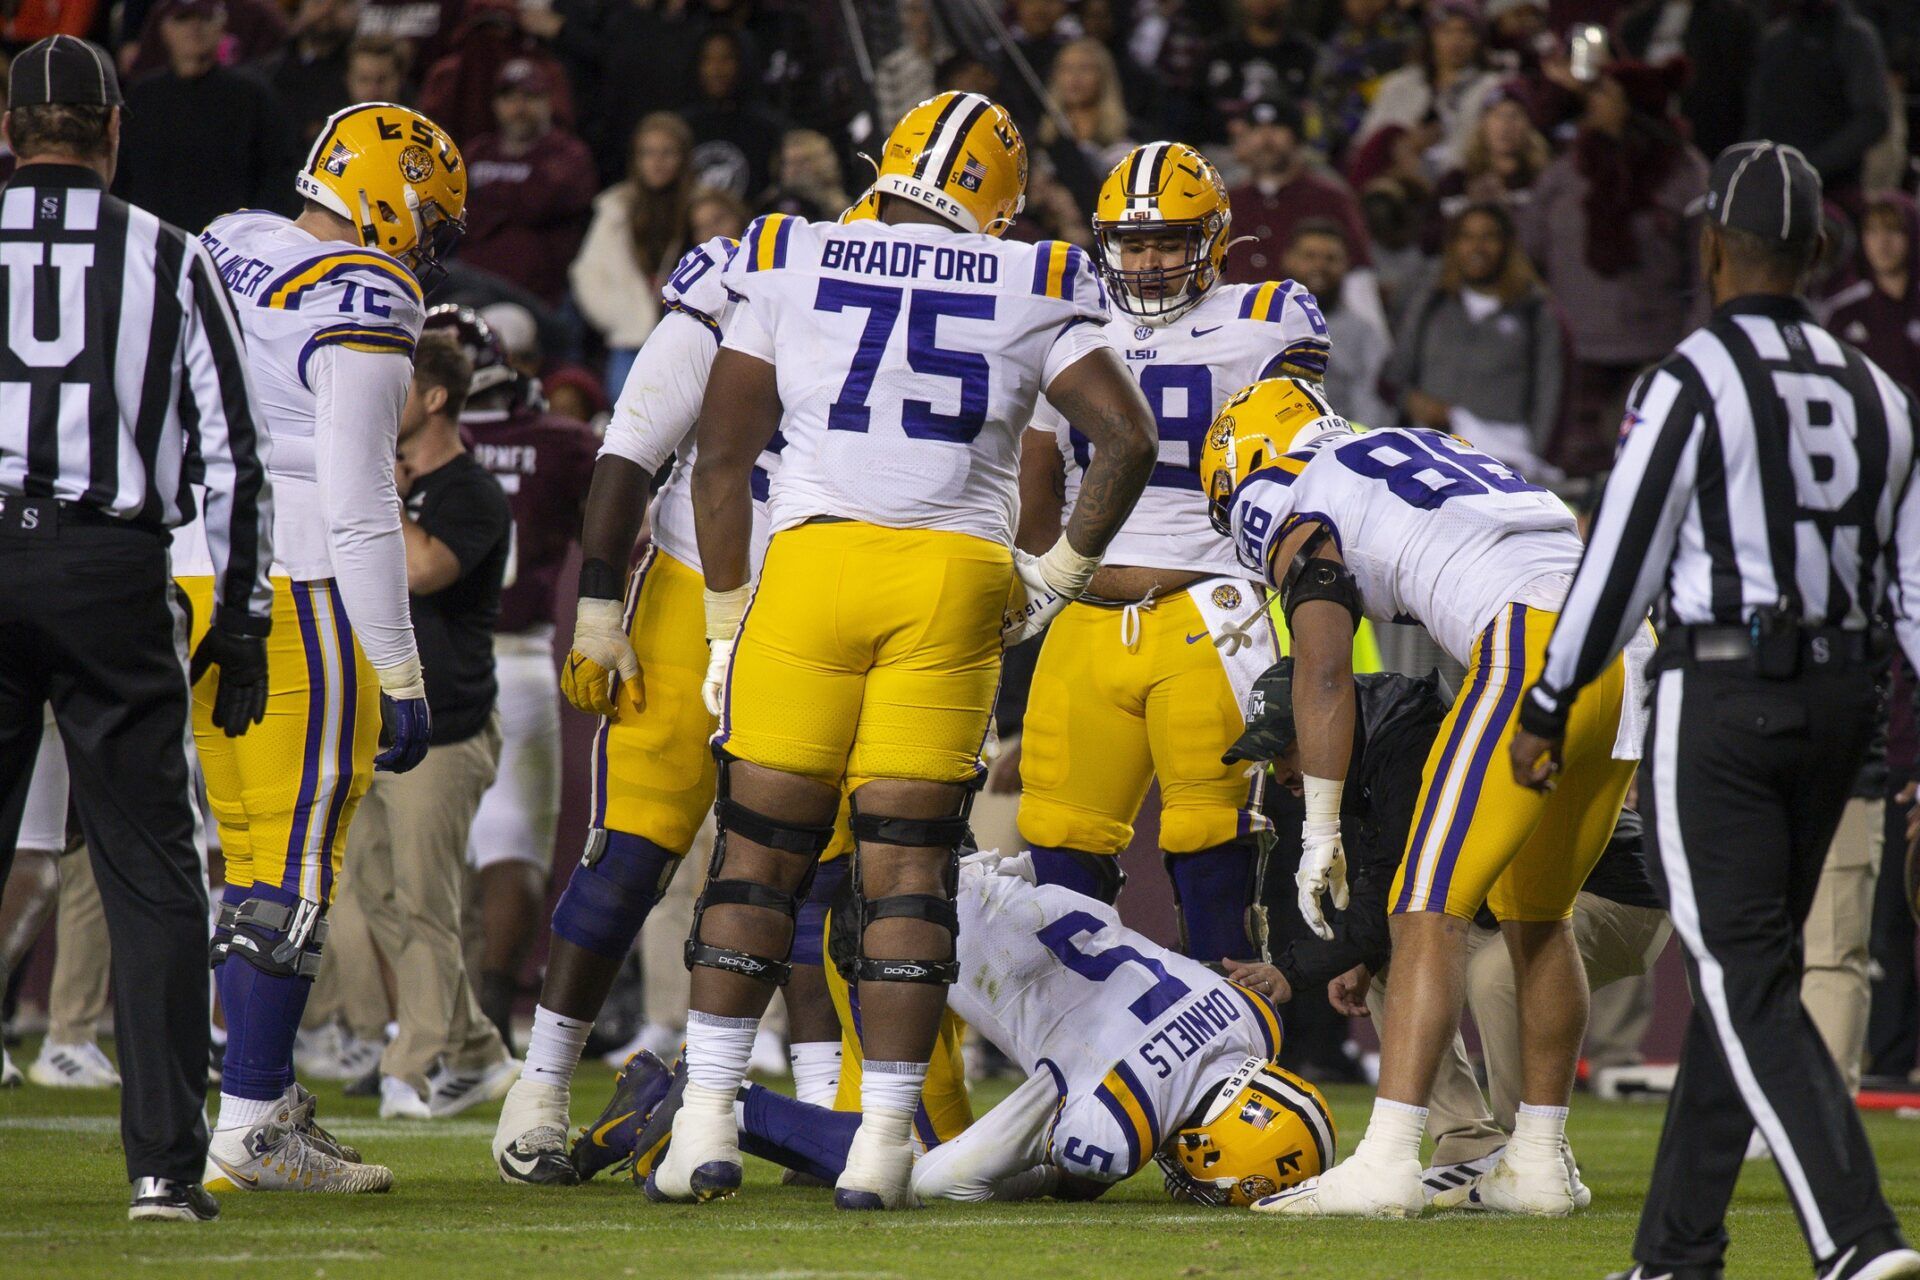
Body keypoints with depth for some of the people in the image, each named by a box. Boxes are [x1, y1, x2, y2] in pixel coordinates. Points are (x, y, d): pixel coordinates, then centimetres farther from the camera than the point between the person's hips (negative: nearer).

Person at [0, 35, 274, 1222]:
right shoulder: (168, 259, 3)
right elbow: (232, 453, 2)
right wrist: (240, 618, 8)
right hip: (110, 572, -1)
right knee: (153, 879, 4)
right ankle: (166, 1159, -2)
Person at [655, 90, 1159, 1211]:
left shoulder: (786, 268, 11)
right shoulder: (1035, 294, 10)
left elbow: (721, 459, 10)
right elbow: (1130, 437, 2)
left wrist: (729, 618, 16)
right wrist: (1060, 572, 14)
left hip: (811, 564, 0)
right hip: (958, 576, 0)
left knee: (761, 853, 6)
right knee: (908, 866, 3)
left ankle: (706, 1121, 2)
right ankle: (884, 1141, 0)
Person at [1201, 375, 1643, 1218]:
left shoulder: (1303, 522, 9)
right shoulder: (1431, 450, 31)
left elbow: (1324, 674, -1)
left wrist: (1320, 830, 3)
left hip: (1533, 642, -8)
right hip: (1631, 642, 8)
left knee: (1430, 911, -7)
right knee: (1536, 914, 20)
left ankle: (1387, 1163, -16)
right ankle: (1537, 1163, 23)